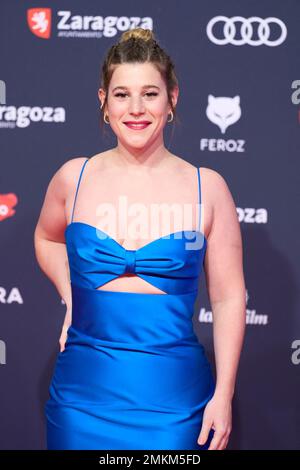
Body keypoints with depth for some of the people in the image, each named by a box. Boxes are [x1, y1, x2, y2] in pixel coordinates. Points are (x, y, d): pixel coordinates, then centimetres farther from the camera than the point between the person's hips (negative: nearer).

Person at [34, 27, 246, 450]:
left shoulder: (206, 187, -4)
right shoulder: (74, 177, 0)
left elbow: (229, 297, -2)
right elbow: (47, 239, 21)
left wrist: (223, 395, -5)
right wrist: (70, 295, 5)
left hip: (173, 398, -1)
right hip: (85, 394, 1)